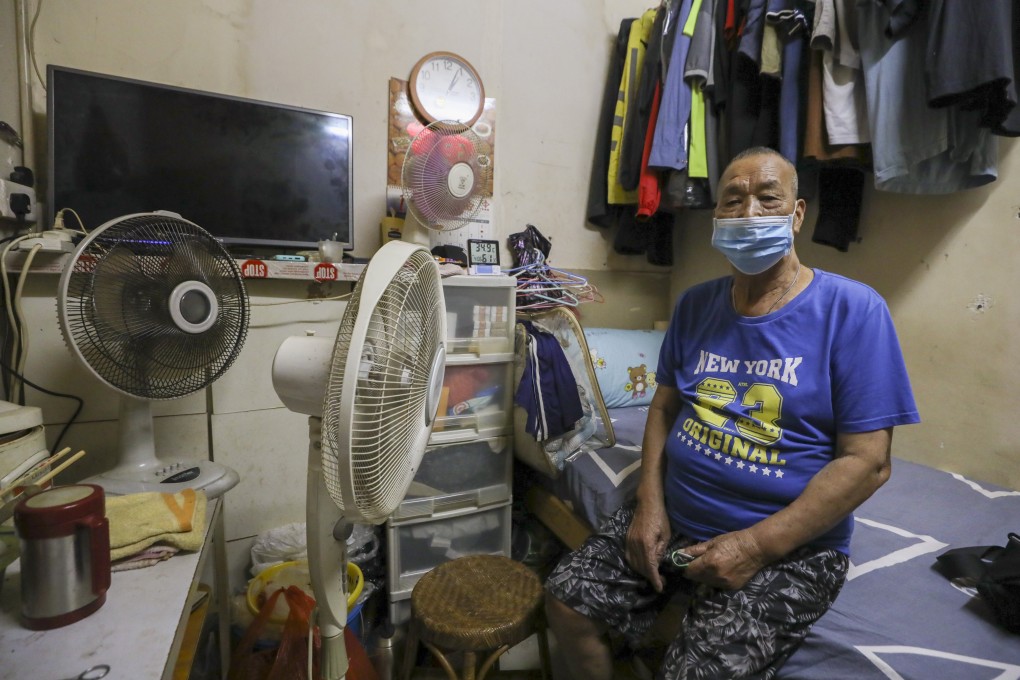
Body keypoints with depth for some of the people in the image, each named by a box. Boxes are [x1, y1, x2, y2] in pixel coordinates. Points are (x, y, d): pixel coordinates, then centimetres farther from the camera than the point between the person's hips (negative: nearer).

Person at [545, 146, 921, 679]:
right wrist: (650, 503, -5)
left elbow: (867, 461, -13)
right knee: (566, 600, -2)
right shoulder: (694, 305, 4)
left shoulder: (852, 310, -10)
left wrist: (758, 546, -19)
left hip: (788, 545, -3)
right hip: (672, 518, 4)